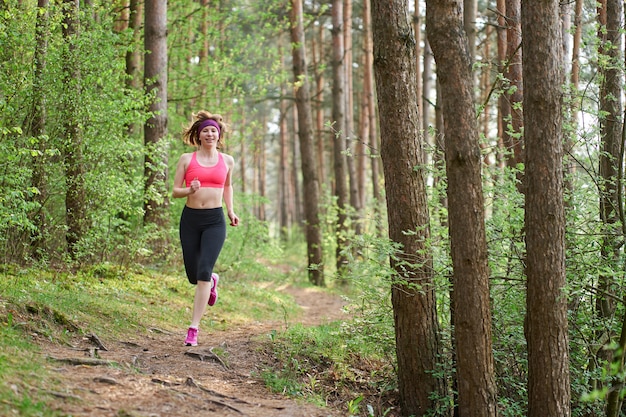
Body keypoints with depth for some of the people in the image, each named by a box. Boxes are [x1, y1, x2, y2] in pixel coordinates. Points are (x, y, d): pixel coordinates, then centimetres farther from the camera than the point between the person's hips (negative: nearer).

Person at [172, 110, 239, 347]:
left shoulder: (227, 161, 9)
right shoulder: (187, 159, 4)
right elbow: (175, 191, 4)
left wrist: (230, 211, 15)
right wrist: (189, 190, -17)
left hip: (215, 221, -1)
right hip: (190, 219, 1)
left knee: (204, 272, -15)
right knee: (193, 276, 6)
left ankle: (194, 328, -13)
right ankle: (212, 282, 45)